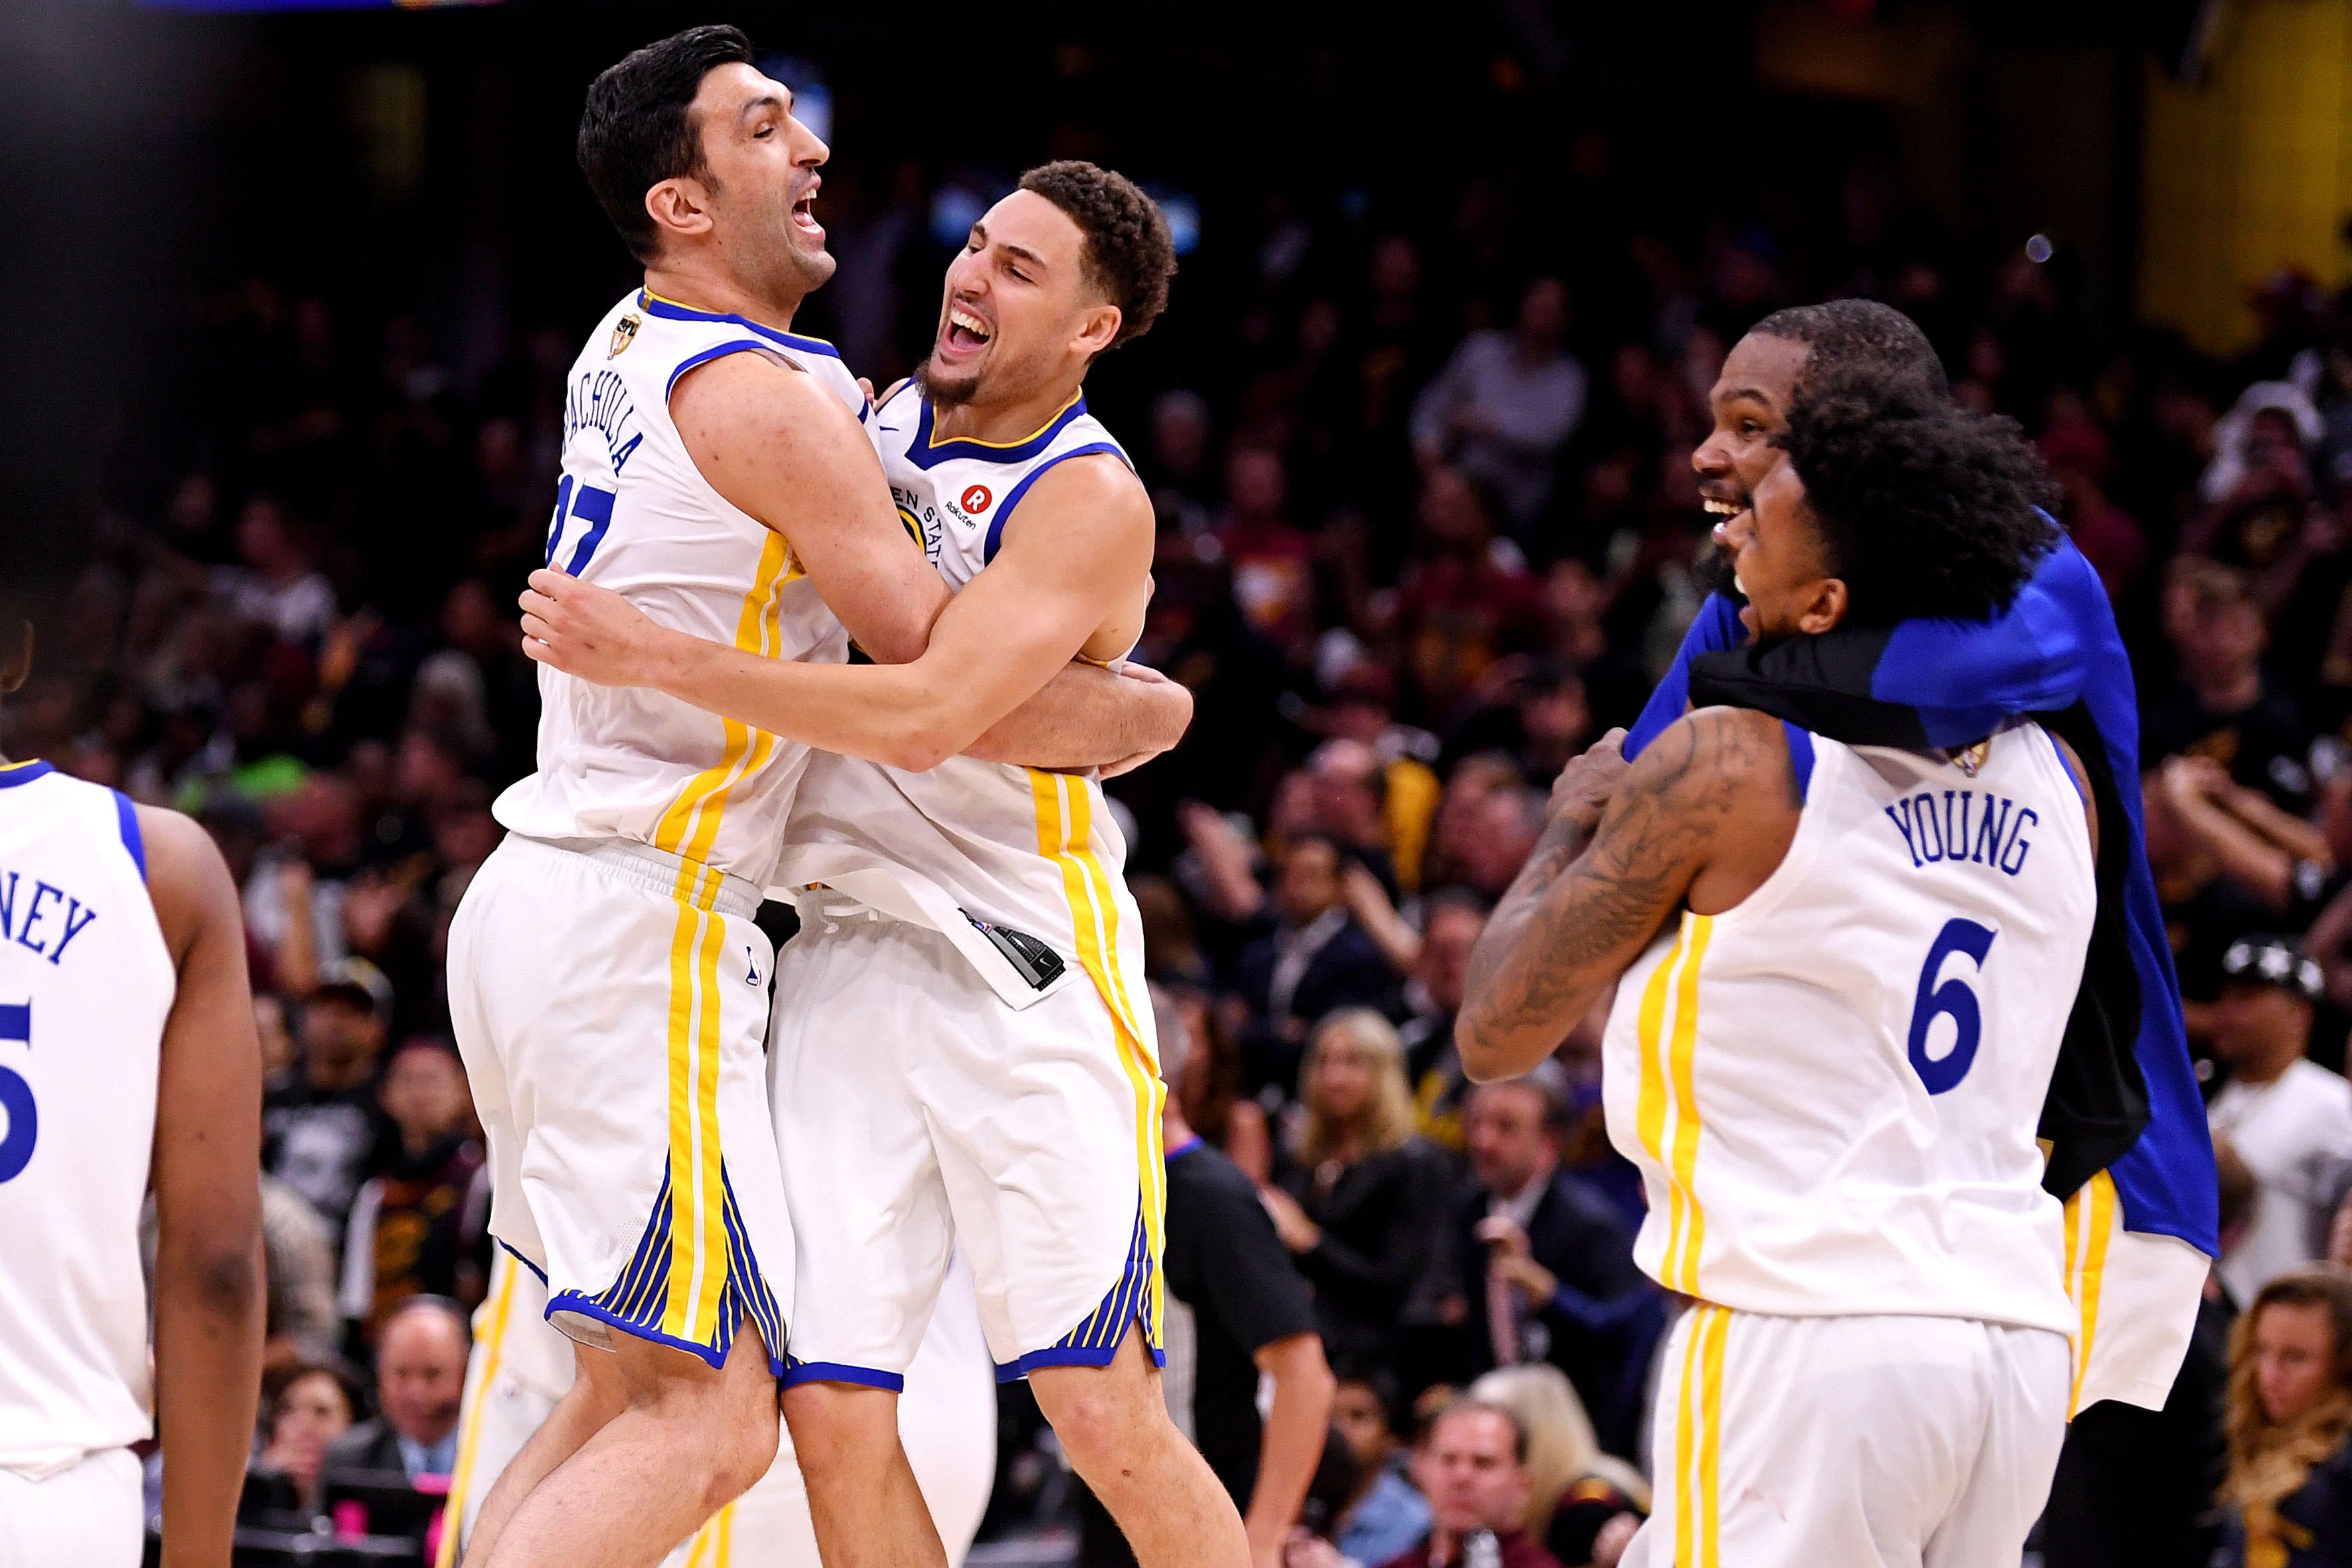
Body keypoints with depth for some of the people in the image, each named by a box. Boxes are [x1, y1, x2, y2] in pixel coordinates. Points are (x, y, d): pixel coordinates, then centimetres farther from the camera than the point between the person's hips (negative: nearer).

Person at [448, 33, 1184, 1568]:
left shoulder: (632, 346, 14)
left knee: (633, 1388, 15)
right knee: (711, 1418, -12)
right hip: (644, 929, -10)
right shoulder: (769, 396, -13)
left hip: (535, 905, 10)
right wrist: (1149, 717, 5)